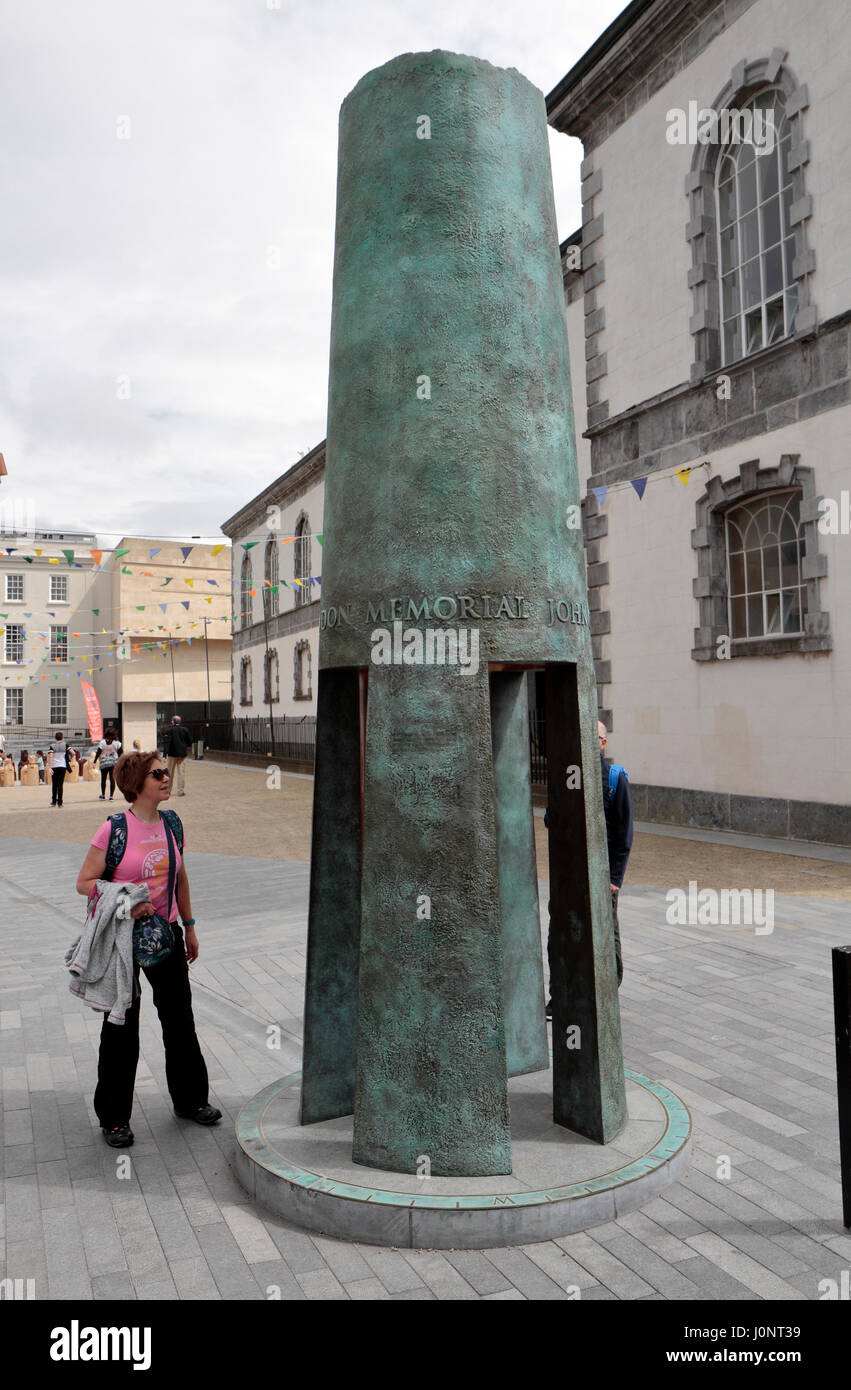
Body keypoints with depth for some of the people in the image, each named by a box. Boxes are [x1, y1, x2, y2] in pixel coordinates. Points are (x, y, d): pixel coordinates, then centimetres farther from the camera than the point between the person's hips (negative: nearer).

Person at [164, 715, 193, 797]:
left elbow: (167, 742, -13)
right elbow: (190, 741, 3)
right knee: (180, 772, 7)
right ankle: (180, 791, 6)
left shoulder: (171, 730, -9)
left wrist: (165, 755, -14)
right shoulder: (185, 730, 0)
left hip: (173, 754, -3)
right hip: (182, 753, 3)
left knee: (170, 772, 9)